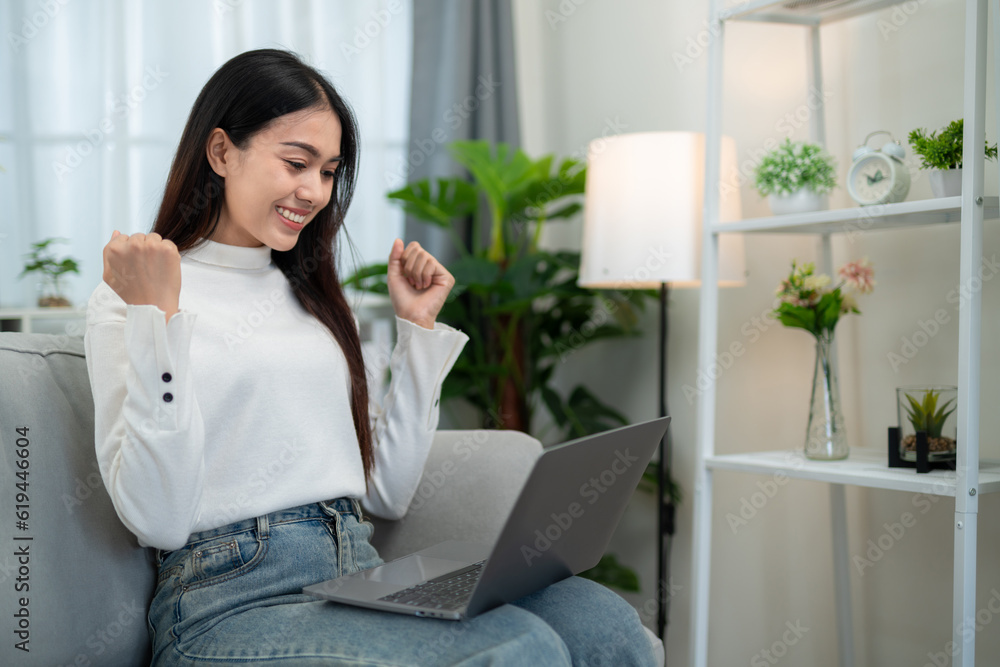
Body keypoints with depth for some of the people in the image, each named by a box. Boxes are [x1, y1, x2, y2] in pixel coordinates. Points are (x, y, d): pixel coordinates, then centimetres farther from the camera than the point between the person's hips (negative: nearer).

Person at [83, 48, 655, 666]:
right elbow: (159, 520, -11)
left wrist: (419, 327, 15)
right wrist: (158, 319, -15)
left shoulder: (314, 299, 19)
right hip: (233, 600, -6)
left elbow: (387, 493, 15)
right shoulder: (131, 299, 1)